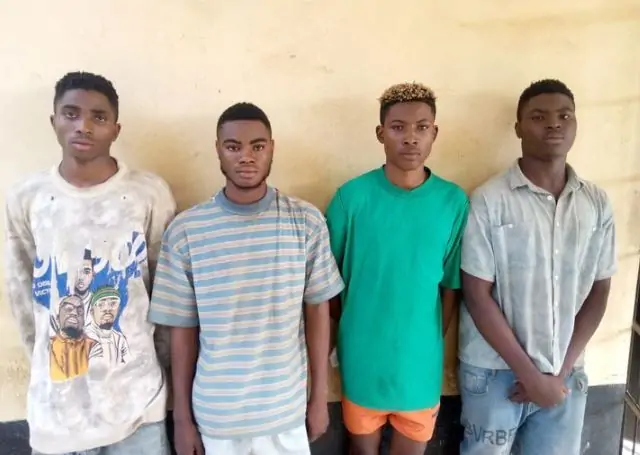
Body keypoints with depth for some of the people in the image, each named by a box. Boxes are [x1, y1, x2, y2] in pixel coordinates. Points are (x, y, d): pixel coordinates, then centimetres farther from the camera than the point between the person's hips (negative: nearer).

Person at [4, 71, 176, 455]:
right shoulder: (25, 199, -3)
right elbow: (23, 293, 8)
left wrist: (159, 363, 7)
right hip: (57, 398, 2)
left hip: (133, 393, -1)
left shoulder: (151, 194, -8)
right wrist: (50, 361, 10)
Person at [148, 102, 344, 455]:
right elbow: (182, 330, -4)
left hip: (286, 410, 1)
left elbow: (317, 310, -1)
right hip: (215, 415, 0)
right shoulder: (185, 230, -10)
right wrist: (182, 417, 0)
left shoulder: (307, 222, -8)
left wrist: (319, 397, 2)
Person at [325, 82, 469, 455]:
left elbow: (451, 285, -1)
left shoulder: (454, 201, -8)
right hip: (363, 354, -1)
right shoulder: (353, 196, -12)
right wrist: (349, 330, 1)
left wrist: (434, 344, 2)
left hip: (420, 357, 1)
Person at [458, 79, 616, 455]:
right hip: (496, 371, -3)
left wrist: (561, 370, -4)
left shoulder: (597, 204, 2)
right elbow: (477, 296, -11)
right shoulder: (489, 201, -11)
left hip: (566, 374, 3)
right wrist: (529, 373, -11)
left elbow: (598, 293, 4)